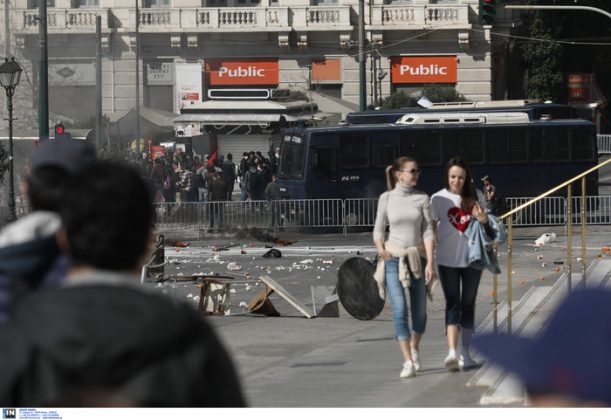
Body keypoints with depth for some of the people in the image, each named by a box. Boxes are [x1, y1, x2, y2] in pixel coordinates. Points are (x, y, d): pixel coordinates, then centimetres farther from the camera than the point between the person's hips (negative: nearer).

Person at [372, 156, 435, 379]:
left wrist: (430, 263, -11)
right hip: (394, 259, -1)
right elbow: (378, 229, 8)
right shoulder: (386, 198, 0)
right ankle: (408, 362, -13)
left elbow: (428, 231, -3)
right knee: (400, 310, -13)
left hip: (417, 258, 1)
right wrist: (380, 249, -10)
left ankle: (415, 348, 37)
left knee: (419, 310, 7)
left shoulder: (422, 199, 1)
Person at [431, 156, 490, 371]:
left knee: (468, 305, 8)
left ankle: (465, 352, 14)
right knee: (453, 304, -10)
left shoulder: (474, 197, 4)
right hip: (447, 259, -3)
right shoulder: (438, 199, -3)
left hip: (472, 257, 3)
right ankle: (452, 352, -20)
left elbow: (487, 226, 13)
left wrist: (483, 220, -10)